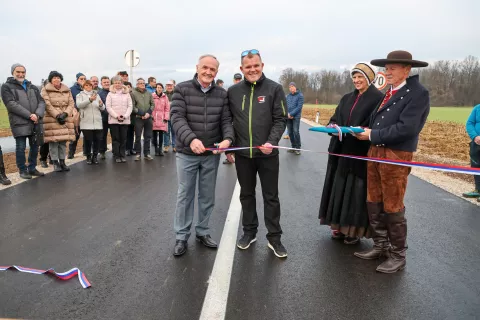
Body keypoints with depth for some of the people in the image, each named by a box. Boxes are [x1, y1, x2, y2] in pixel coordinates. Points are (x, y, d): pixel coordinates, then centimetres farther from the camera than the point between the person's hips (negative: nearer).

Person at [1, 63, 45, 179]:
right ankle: (22, 170, 13)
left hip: (35, 122, 5)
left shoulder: (33, 87, 17)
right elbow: (11, 104, -11)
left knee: (35, 146, 10)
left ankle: (32, 168, 23)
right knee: (21, 147, -1)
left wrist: (38, 115, -13)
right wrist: (29, 115, -18)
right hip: (19, 123, -4)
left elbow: (41, 102, 7)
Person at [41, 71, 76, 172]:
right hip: (52, 119, -3)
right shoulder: (45, 90, 1)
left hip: (65, 119, 3)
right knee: (53, 141, -4)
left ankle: (62, 162, 11)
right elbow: (47, 104, -8)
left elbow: (71, 103, 6)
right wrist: (57, 115, -15)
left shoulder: (67, 90, 13)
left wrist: (65, 114, -10)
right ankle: (55, 163, 4)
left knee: (63, 141, 4)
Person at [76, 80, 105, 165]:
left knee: (97, 140, 1)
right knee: (88, 140, -2)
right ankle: (88, 157, 11)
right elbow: (79, 105, -13)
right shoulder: (80, 95, 9)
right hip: (86, 122, -3)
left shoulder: (96, 95, 18)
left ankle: (95, 157, 14)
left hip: (97, 122, 3)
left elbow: (103, 108, 11)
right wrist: (90, 99, -27)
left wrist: (101, 105, -14)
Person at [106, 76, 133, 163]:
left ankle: (122, 155, 11)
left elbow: (130, 106, 4)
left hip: (125, 120, 1)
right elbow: (108, 107, -1)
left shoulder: (127, 93, 9)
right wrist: (116, 116, -11)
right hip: (113, 119, -1)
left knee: (123, 138, 4)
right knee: (115, 138, 1)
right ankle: (117, 156, 7)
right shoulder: (110, 94, 5)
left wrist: (125, 116, -9)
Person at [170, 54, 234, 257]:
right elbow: (177, 118, -15)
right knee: (185, 195, 8)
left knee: (207, 196, 13)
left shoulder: (222, 94, 2)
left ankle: (203, 232, 31)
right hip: (187, 153, -2)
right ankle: (181, 236, 22)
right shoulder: (182, 89, -6)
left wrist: (227, 139, -22)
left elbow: (226, 120, 0)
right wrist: (191, 139, -32)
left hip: (211, 154, 3)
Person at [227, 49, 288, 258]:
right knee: (246, 195, 14)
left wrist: (272, 142, -20)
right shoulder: (233, 91, 4)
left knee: (271, 197, 7)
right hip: (242, 154, 3)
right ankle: (249, 232, 30)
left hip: (267, 154, -2)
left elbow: (280, 120, -6)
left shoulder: (274, 89, -3)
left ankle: (274, 237, 20)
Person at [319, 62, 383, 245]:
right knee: (340, 187, 9)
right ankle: (341, 226, 21)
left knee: (357, 190, -1)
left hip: (361, 152, -6)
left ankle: (356, 230, 11)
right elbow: (335, 118, 12)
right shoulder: (347, 98, 15)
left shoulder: (378, 98, -5)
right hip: (341, 150, 7)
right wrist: (332, 125, -11)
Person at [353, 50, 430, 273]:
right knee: (374, 204, 14)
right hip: (375, 152, 8)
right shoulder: (388, 93, 16)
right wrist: (366, 132, -4)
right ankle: (380, 246, 29)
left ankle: (398, 255, 18)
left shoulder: (418, 93, -11)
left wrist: (373, 135, -15)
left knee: (392, 208, 1)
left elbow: (406, 128, -21)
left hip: (396, 156, -8)